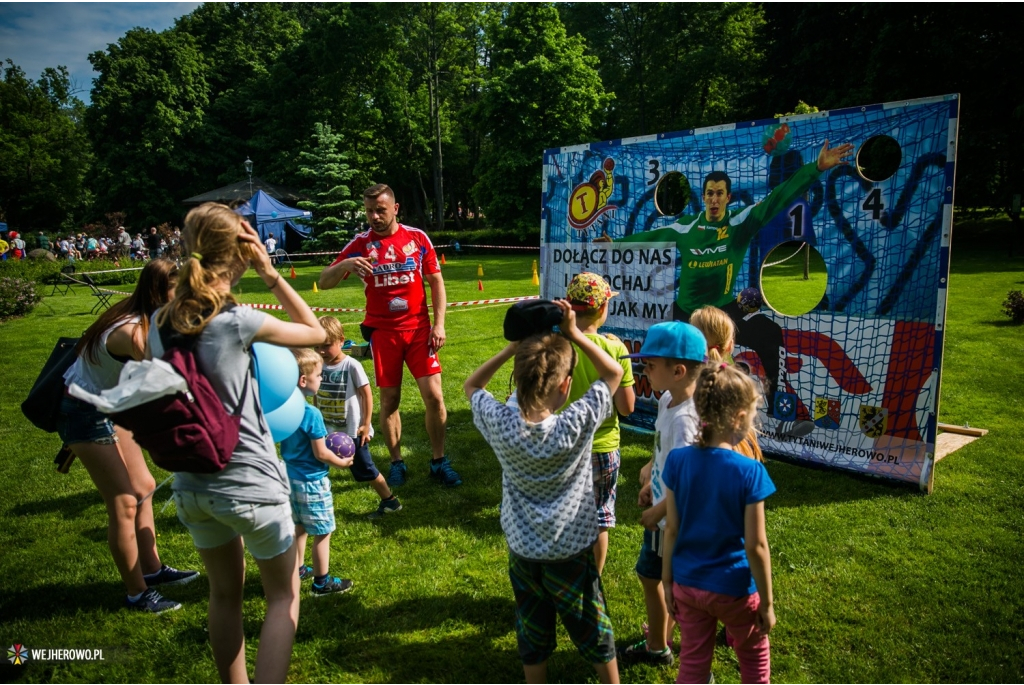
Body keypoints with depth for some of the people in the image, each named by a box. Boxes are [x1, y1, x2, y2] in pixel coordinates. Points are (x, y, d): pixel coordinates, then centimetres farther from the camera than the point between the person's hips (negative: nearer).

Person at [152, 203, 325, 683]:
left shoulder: (159, 324, -2)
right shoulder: (237, 322, -20)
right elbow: (315, 333, -5)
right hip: (250, 482, -6)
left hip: (190, 485, 6)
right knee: (284, 596, 13)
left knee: (225, 594, 24)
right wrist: (271, 274, -6)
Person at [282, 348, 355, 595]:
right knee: (322, 533, 7)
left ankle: (298, 570, 38)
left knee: (299, 527, 24)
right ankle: (322, 582, 18)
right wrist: (342, 462, -3)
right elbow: (321, 454, -20)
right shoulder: (311, 414, -25)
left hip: (291, 477, 8)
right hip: (312, 480, -8)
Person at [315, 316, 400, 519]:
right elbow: (316, 395, 8)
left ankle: (390, 501, 22)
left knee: (364, 470, 6)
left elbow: (367, 394, -12)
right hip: (327, 431, 5)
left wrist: (365, 424, -12)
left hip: (352, 431, -5)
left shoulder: (351, 366, -17)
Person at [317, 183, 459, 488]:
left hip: (419, 328, 0)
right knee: (389, 399, 6)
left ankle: (439, 462, 12)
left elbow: (436, 281, 5)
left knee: (433, 395, -4)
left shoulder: (417, 237, 1)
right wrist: (345, 264, -23)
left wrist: (439, 323, -4)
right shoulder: (360, 244, 0)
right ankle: (396, 462, 23)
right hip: (382, 332, 0)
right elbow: (324, 282, -2)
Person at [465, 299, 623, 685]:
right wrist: (574, 333, -15)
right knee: (594, 635, 20)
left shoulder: (499, 425, -19)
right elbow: (614, 373, -10)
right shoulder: (576, 426, -26)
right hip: (571, 554, -2)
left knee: (532, 638, 22)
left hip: (522, 553, 2)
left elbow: (471, 386, 4)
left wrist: (512, 348, -7)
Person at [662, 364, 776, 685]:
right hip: (733, 589, -3)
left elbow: (671, 529, -5)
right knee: (754, 657, 25)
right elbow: (756, 546, -16)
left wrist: (667, 581, 7)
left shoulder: (677, 461, -12)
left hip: (687, 585, 3)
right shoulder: (750, 472, -22)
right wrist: (767, 602, -3)